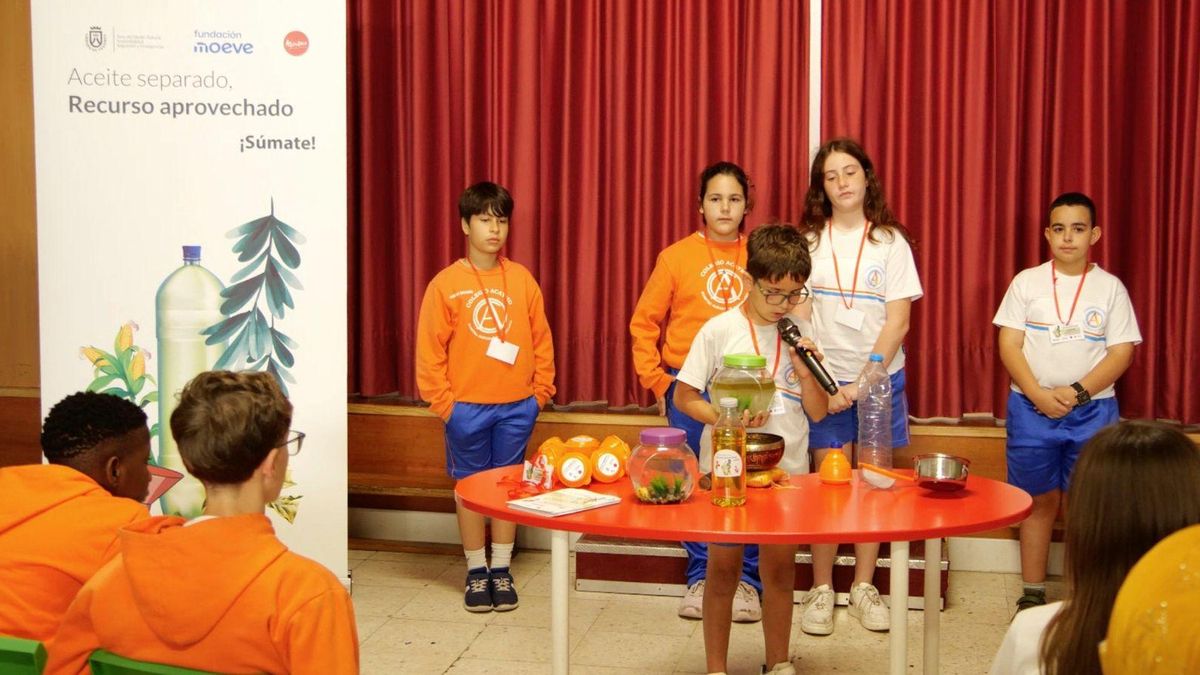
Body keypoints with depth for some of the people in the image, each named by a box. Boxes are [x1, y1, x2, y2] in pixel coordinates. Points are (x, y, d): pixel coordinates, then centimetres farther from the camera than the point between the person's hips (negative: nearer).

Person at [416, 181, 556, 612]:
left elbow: (541, 339, 7)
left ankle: (502, 571, 20)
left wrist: (540, 391, 2)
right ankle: (477, 573, 19)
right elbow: (430, 350, -4)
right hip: (466, 408, -2)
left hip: (517, 407, 2)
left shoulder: (522, 280, 3)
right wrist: (443, 402, -7)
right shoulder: (446, 284, -4)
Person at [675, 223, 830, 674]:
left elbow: (818, 412, 5)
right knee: (724, 569, 5)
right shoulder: (719, 330, -8)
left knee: (780, 569, 11)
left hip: (786, 469, 3)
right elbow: (683, 397, -3)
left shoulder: (801, 332, 2)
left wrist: (805, 372, -13)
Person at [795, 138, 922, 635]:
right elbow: (799, 320, 0)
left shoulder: (891, 242, 1)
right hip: (826, 381, 0)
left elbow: (898, 320, -3)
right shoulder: (809, 243, 3)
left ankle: (864, 588, 16)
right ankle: (821, 591, 8)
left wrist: (866, 379, -12)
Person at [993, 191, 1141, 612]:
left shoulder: (1110, 288, 3)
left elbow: (1121, 353, -2)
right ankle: (1033, 593, 17)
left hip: (1092, 412, 0)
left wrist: (1078, 392, -14)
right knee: (1039, 500, 8)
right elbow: (1009, 345, -1)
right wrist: (1039, 395, -14)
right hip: (1032, 409, 0)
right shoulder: (1027, 282, 3)